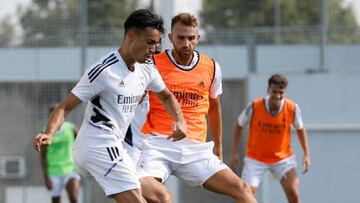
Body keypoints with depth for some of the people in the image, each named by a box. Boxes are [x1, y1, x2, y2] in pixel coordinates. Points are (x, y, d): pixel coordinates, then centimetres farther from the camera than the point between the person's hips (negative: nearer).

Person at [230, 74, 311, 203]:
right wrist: (234, 153, -4)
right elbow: (239, 126, -2)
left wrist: (306, 154, -1)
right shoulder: (254, 107, -20)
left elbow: (300, 129, 4)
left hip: (283, 157, 1)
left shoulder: (293, 108, -17)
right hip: (255, 158, -1)